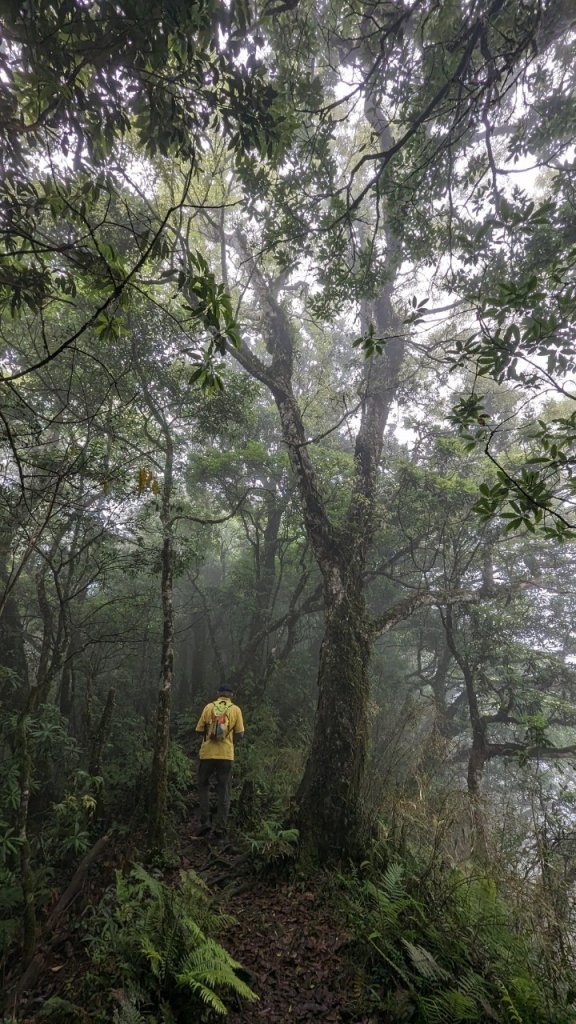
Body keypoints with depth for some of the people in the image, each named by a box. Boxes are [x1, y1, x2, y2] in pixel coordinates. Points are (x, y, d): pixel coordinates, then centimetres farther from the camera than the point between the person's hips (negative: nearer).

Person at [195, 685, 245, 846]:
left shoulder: (209, 707, 3)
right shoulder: (235, 709, 1)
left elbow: (200, 730, 5)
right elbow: (240, 735, 0)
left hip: (207, 753, 1)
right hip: (226, 755, -1)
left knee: (203, 786, 22)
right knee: (224, 794, 9)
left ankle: (205, 822, 16)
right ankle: (220, 833, 9)